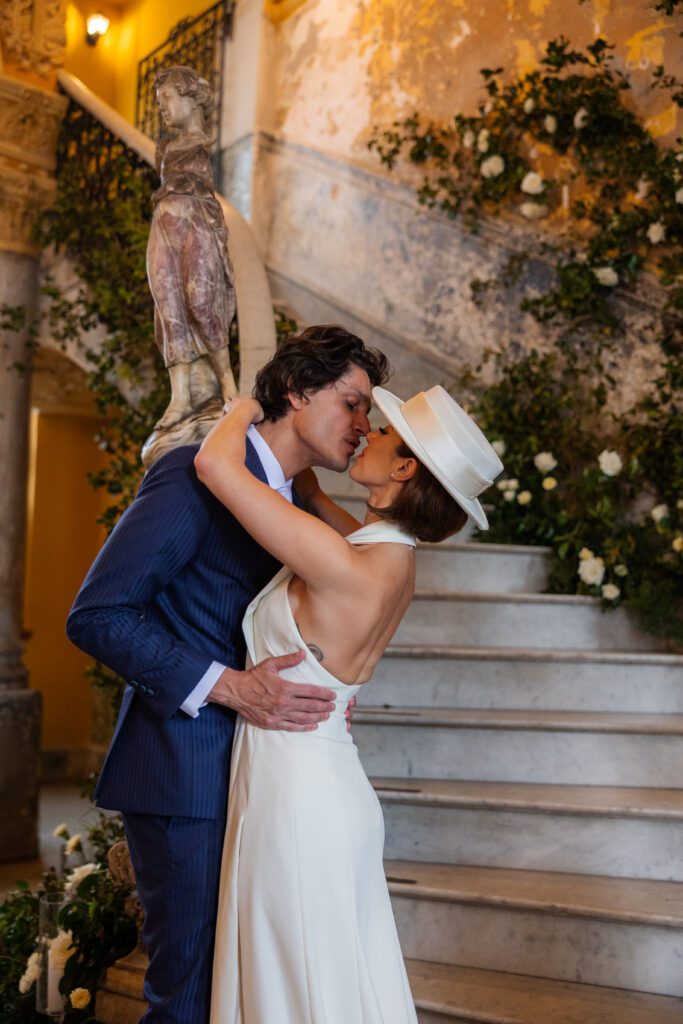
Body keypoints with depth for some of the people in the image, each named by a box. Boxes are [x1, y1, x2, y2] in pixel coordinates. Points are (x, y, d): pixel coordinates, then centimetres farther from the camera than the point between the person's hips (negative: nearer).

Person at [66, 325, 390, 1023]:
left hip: (248, 769, 8)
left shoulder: (294, 500, 14)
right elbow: (95, 615, -17)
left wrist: (315, 688, 2)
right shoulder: (197, 474, -13)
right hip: (184, 771, -8)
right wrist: (231, 686, -22)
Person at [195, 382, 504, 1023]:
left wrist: (247, 407, -6)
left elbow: (215, 464, -23)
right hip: (328, 784, 8)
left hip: (295, 795, -8)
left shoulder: (345, 566, -24)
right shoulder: (394, 559, 1)